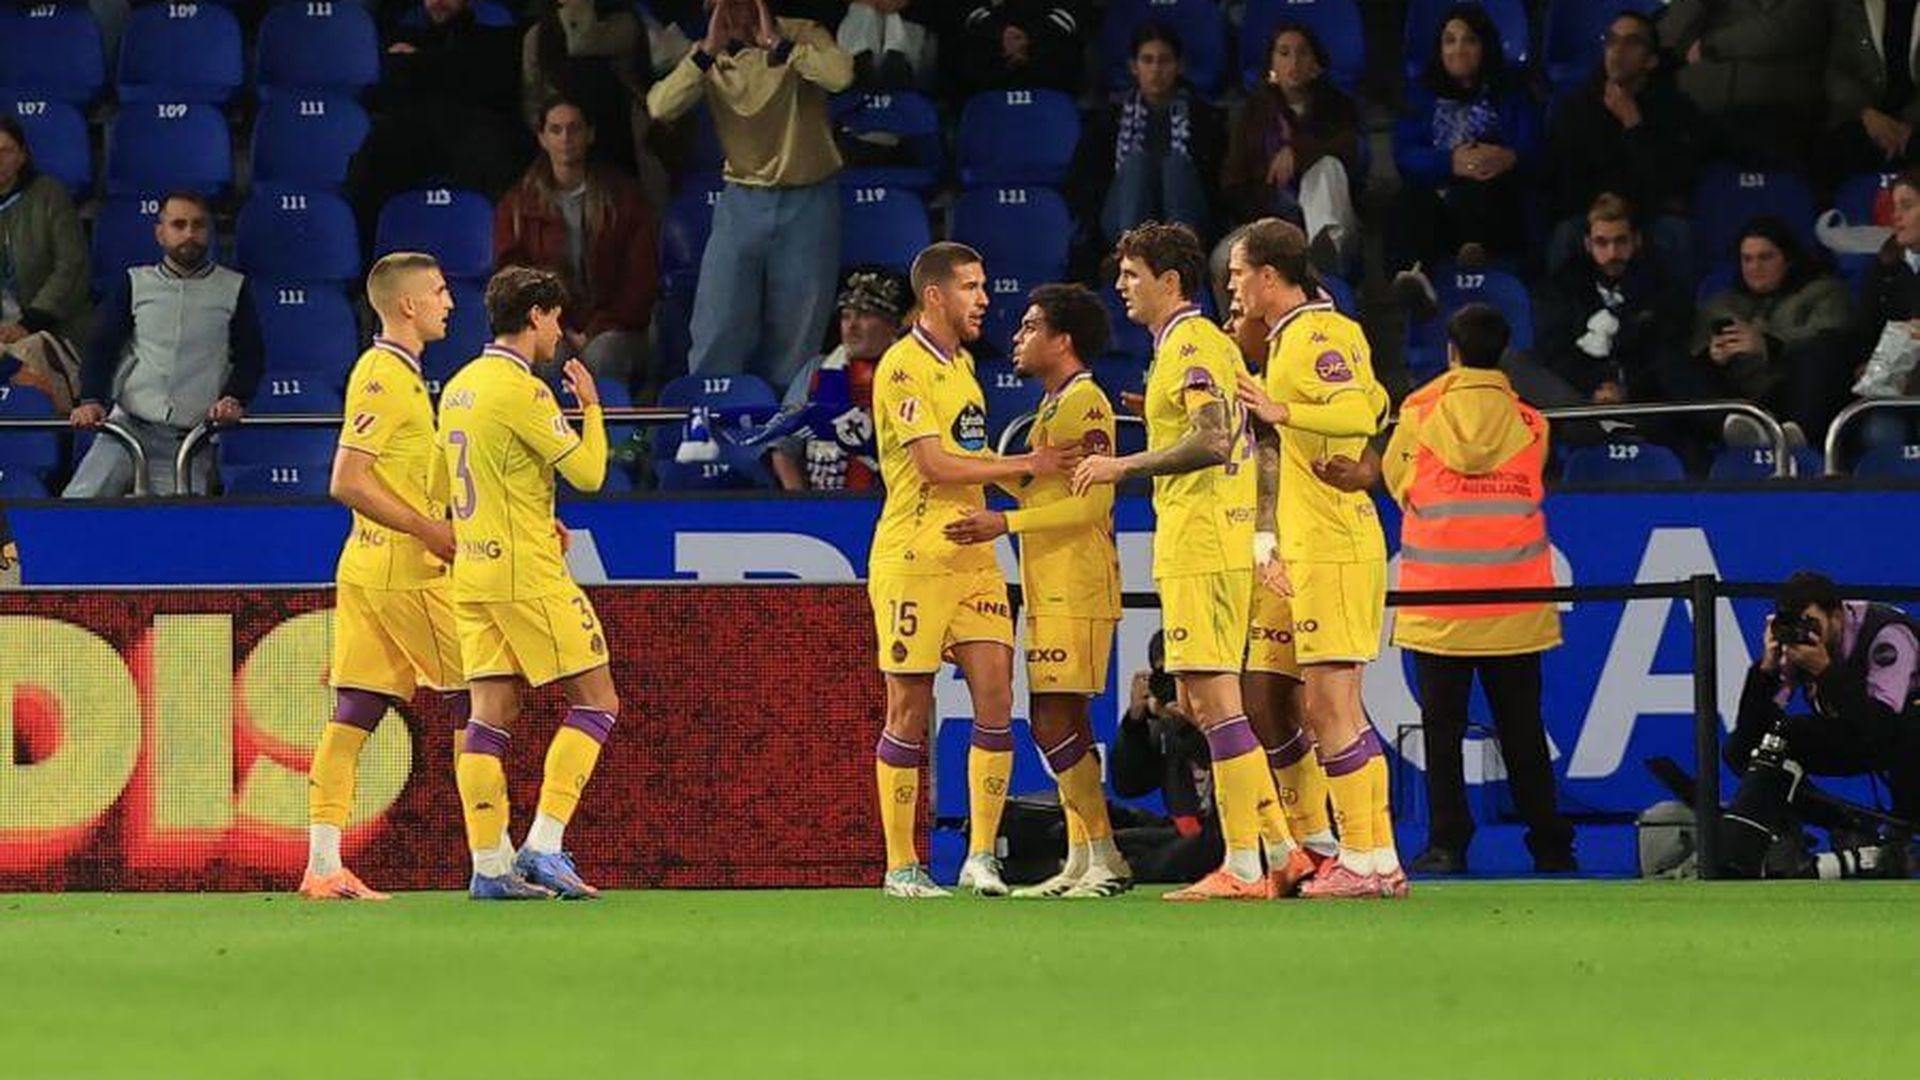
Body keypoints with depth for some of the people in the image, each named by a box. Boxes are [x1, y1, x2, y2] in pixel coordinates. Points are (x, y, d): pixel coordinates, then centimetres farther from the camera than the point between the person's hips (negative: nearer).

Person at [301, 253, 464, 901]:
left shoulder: (398, 374, 18)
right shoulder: (384, 376, -13)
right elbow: (347, 483, -19)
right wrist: (433, 532, -19)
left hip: (368, 568, 9)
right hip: (405, 572, -9)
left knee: (354, 715, 4)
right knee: (475, 701, -3)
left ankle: (323, 867, 1)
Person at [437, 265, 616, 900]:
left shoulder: (458, 387, 13)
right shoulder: (522, 391, -15)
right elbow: (588, 472, -13)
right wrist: (591, 406, 2)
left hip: (472, 575, 8)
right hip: (527, 578, -8)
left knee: (491, 714, 6)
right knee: (596, 701, -1)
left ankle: (489, 865, 2)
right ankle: (544, 846, -9)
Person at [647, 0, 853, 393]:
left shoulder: (803, 36, -6)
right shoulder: (711, 60, 2)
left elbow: (840, 75, -27)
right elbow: (660, 107, -13)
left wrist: (778, 44, -23)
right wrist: (707, 51, -19)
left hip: (808, 202, -2)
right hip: (742, 202, 2)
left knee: (796, 338, 6)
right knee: (718, 331, -2)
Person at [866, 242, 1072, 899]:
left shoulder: (960, 364, 17)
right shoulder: (904, 367, -10)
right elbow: (934, 464, -18)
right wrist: (1025, 465, -12)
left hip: (972, 554, 7)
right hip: (913, 556, -7)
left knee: (995, 695, -4)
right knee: (910, 710, -1)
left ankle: (981, 855, -1)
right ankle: (901, 866, 5)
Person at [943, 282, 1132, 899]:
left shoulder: (1084, 403, -12)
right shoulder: (1053, 407, 20)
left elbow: (1091, 503, -20)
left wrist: (1005, 523, -25)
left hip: (1076, 589, -11)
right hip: (1051, 588, 11)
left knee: (1054, 724, -14)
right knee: (1062, 725, 10)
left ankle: (1105, 859, -13)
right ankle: (1081, 861, 12)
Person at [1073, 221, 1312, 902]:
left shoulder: (1193, 345, -11)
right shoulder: (1193, 344, 20)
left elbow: (1212, 440, -24)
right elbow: (1212, 437, 24)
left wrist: (1124, 466, -18)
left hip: (1202, 542, -10)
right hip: (1193, 545, 10)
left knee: (1213, 700, -9)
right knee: (1198, 703, 12)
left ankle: (1244, 867, -9)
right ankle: (1282, 852, 12)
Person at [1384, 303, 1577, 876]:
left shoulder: (1420, 413, -4)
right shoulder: (1529, 421, 1)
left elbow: (1396, 481, 10)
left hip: (1436, 601, -2)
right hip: (1514, 605, 2)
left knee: (1442, 725, 2)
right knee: (1521, 727, 7)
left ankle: (1447, 843, -2)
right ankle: (1549, 844, 6)